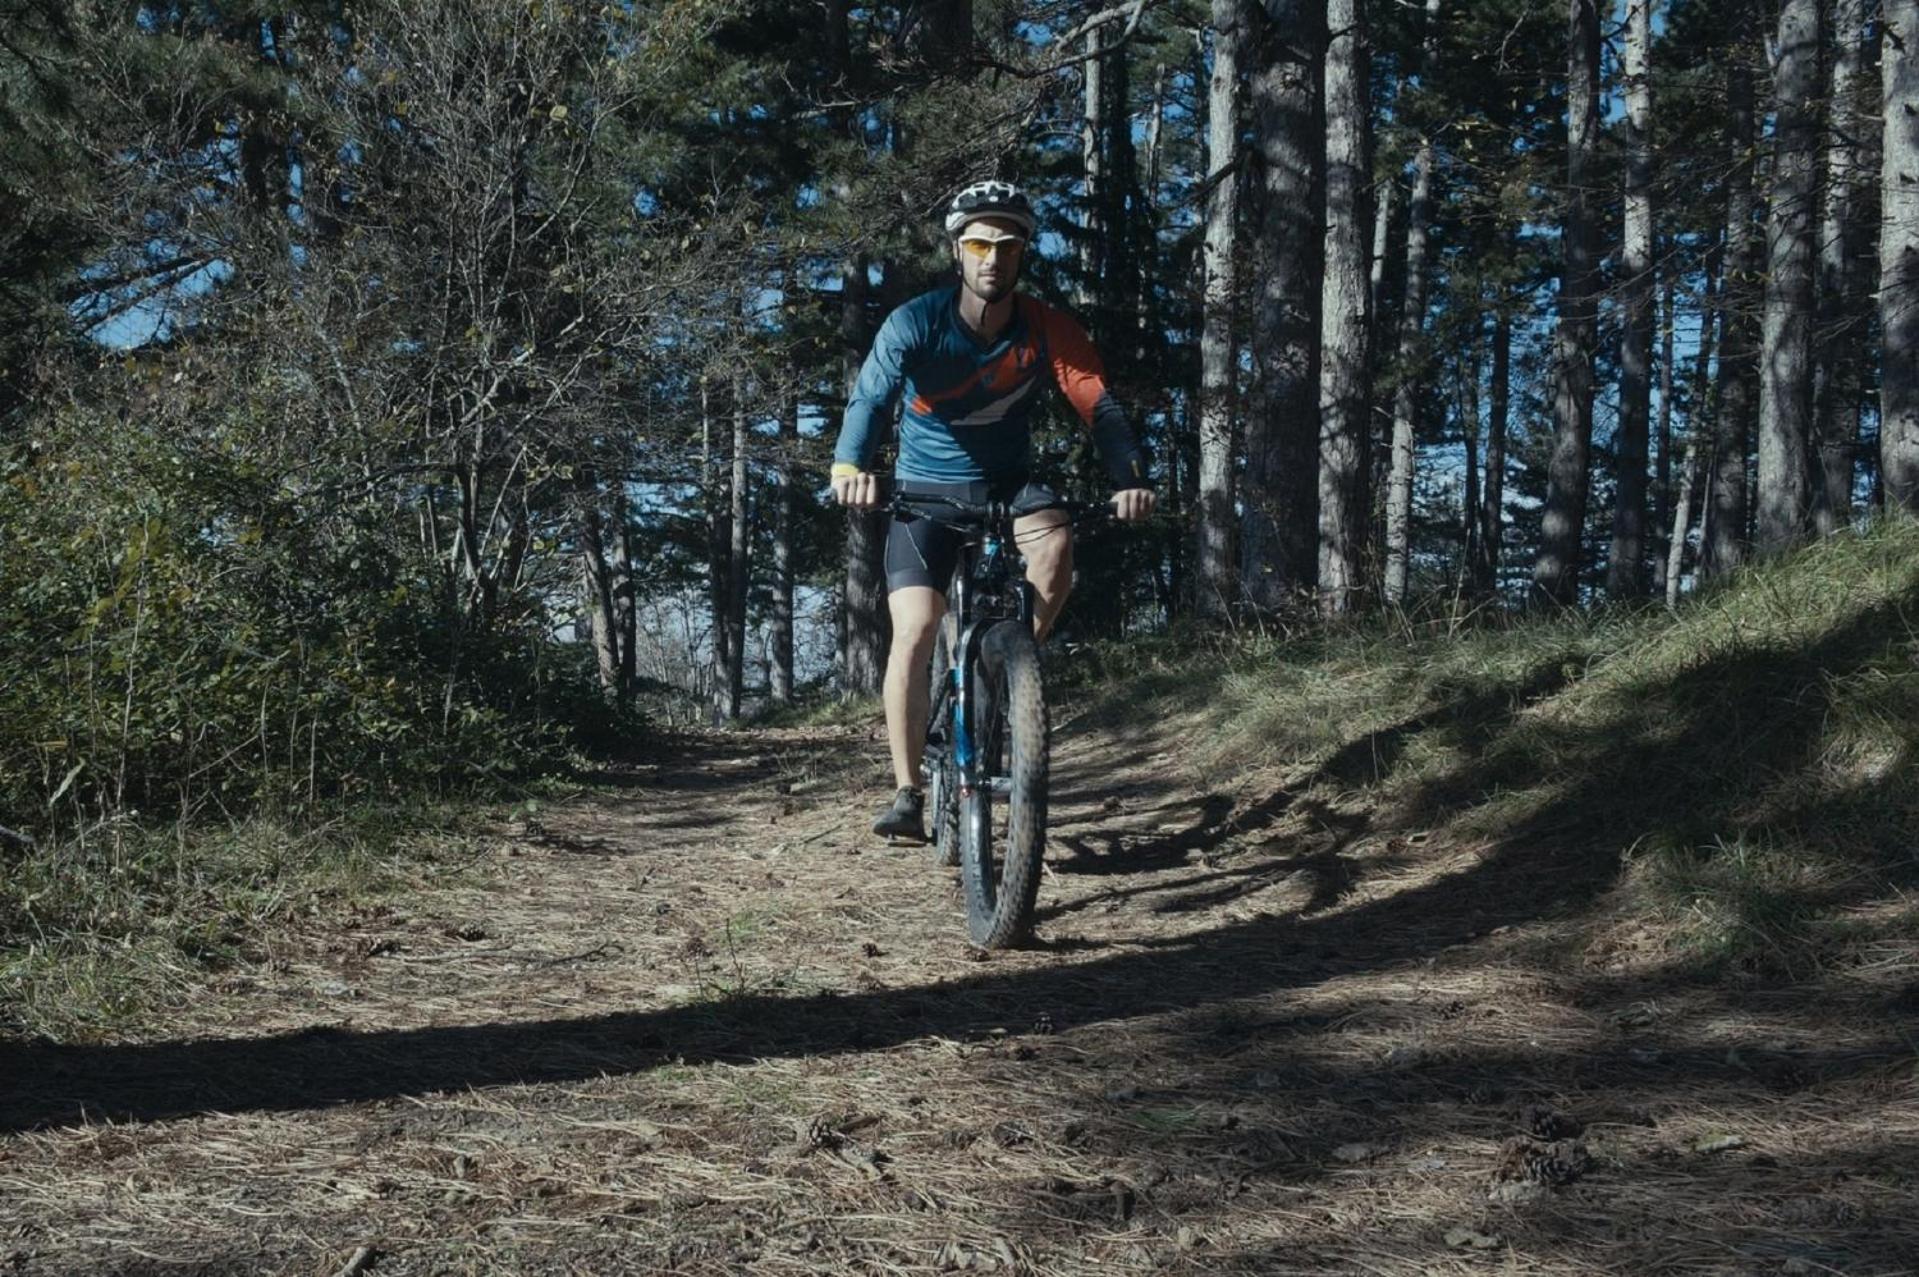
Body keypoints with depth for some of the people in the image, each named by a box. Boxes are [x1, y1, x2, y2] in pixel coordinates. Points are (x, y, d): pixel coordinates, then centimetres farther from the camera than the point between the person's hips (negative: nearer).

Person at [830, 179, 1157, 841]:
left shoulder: (1047, 330, -12)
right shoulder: (916, 322, -17)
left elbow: (1100, 407, -21)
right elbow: (870, 396, -31)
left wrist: (1130, 478, -41)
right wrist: (850, 467, -52)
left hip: (1008, 485, 2)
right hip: (927, 489, -1)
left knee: (1055, 545, -31)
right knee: (915, 629, -17)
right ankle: (908, 795, -8)